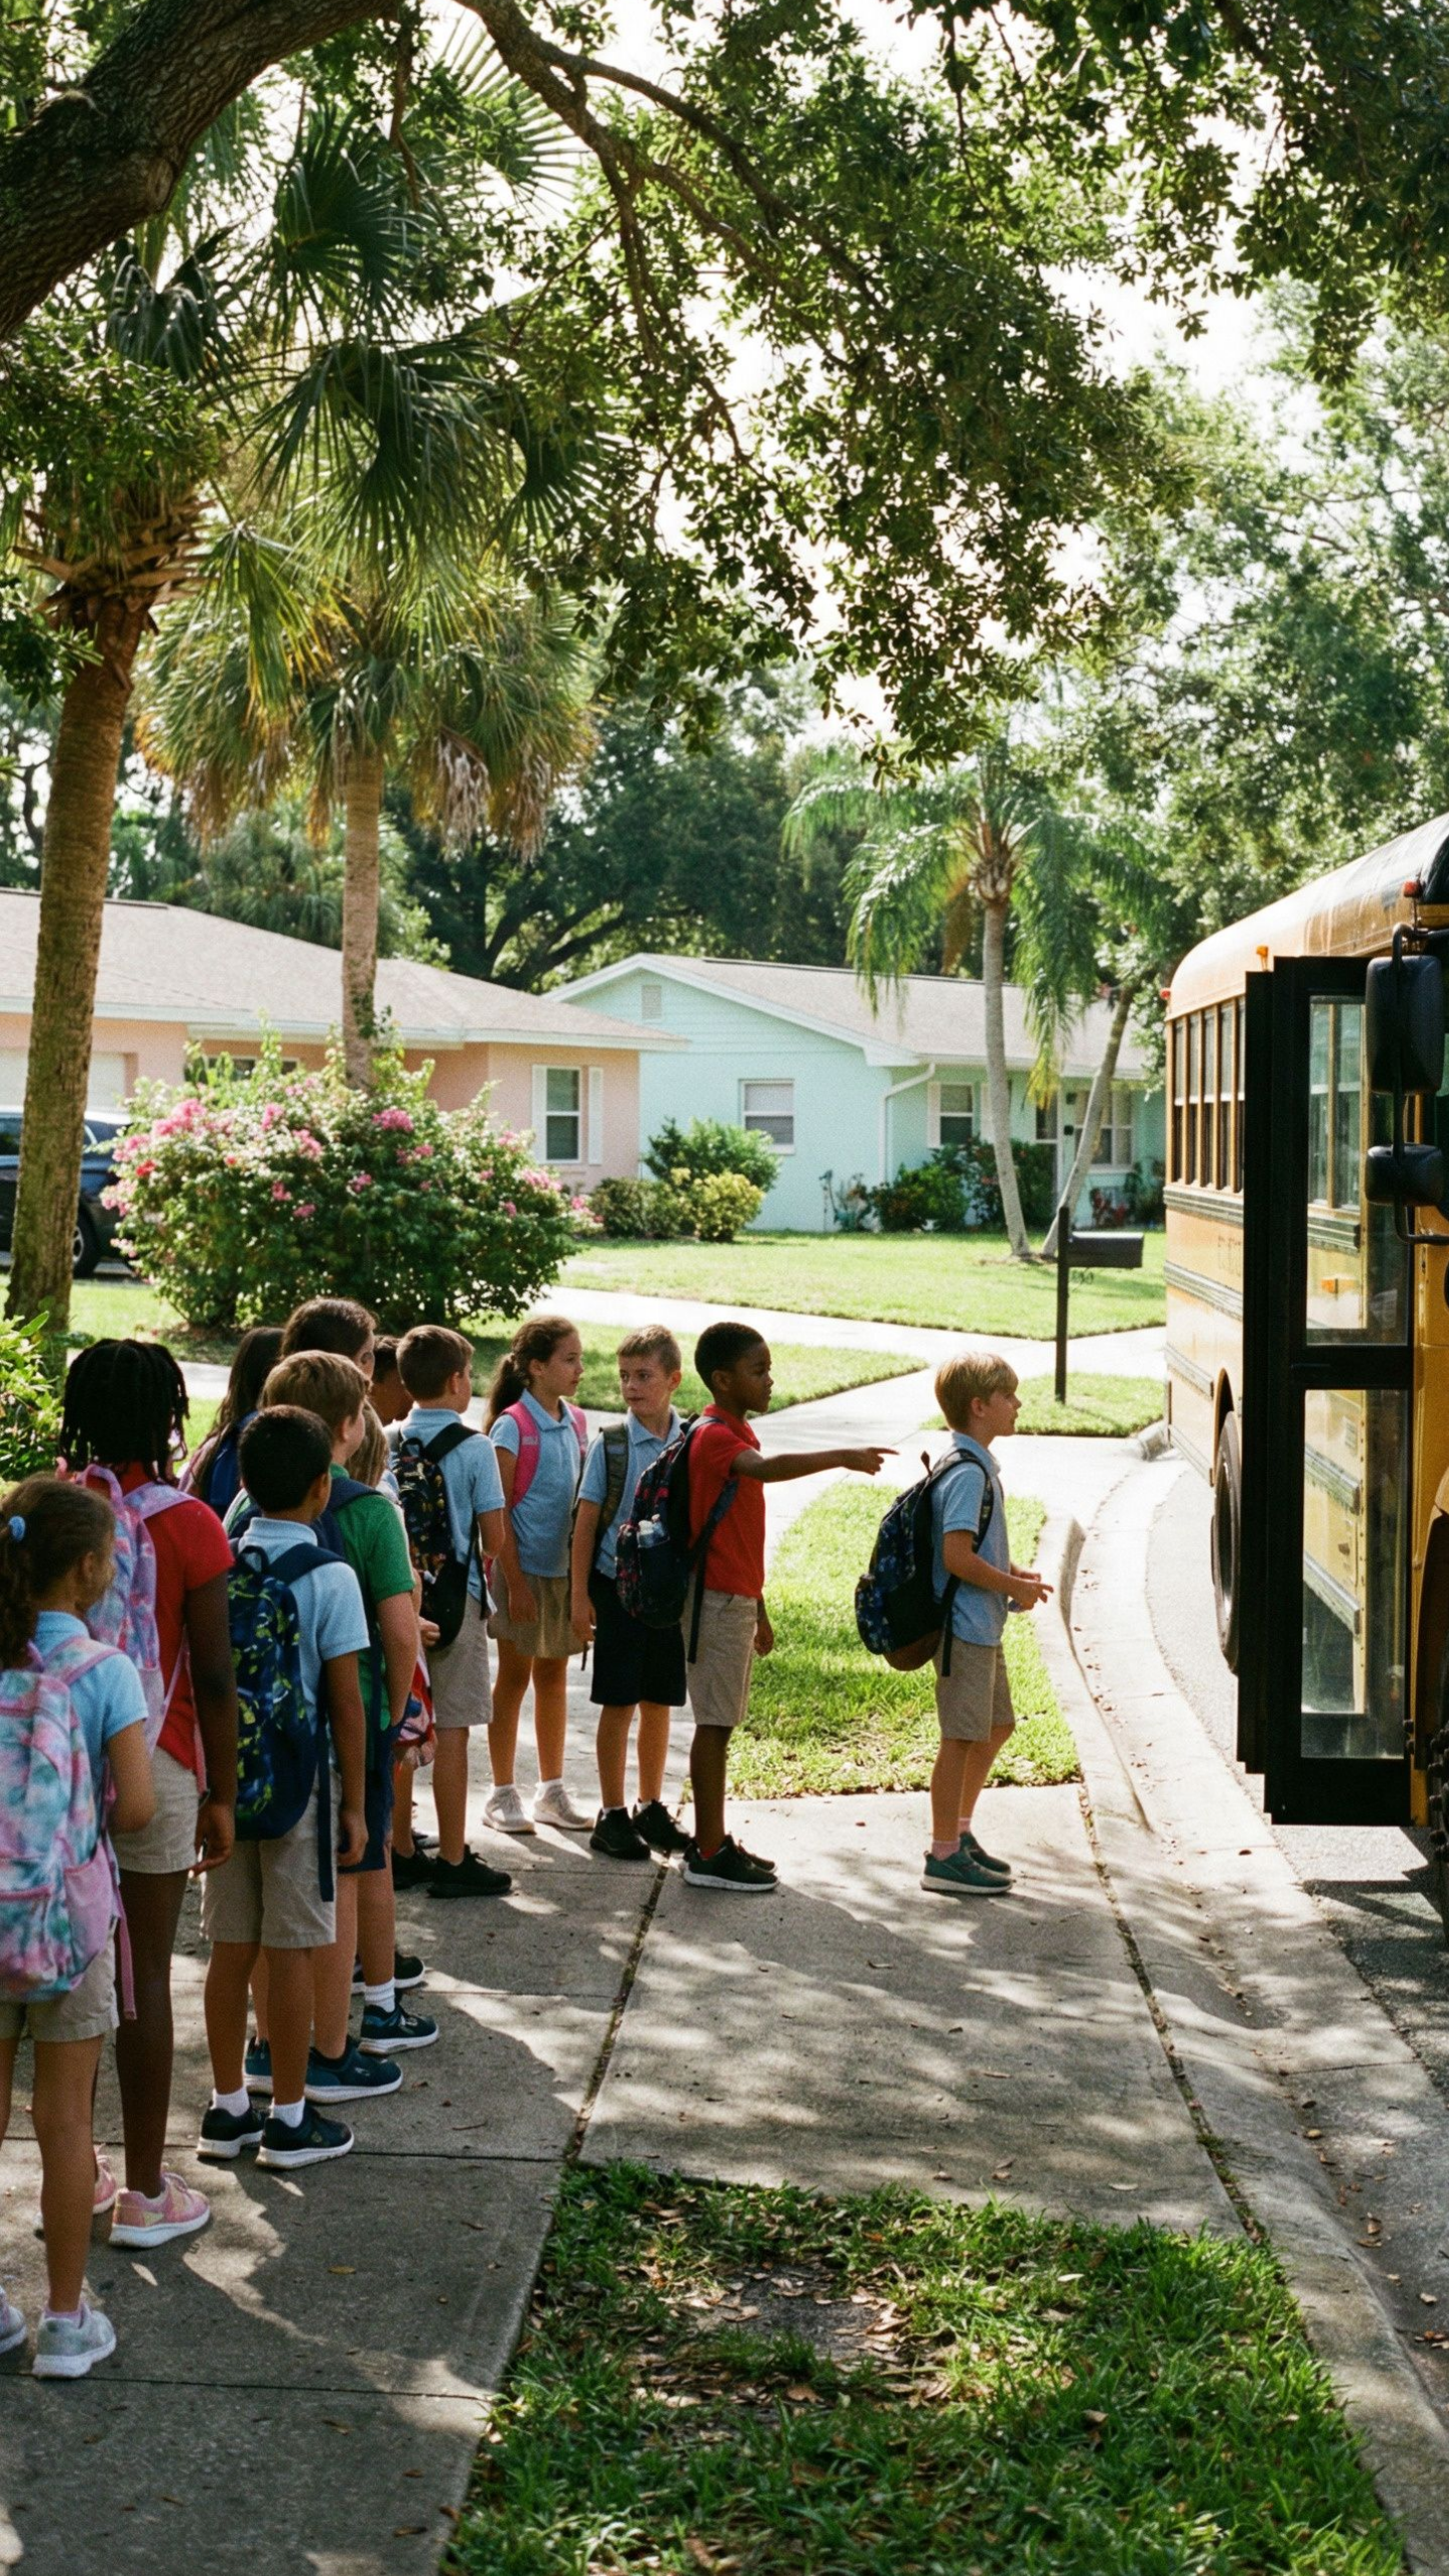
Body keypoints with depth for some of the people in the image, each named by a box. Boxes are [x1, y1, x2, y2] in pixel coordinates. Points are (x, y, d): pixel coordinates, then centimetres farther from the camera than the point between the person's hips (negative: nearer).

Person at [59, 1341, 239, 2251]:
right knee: (146, 1978, 5)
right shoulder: (188, 1524, -12)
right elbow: (214, 1678, -10)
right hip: (155, 1768, -3)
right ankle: (146, 2193, 15)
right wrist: (222, 1794, 0)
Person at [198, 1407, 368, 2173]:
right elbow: (346, 1702, -11)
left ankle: (227, 2109, 22)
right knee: (292, 1952, 5)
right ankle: (289, 2120, 13)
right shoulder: (328, 1577, -12)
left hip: (221, 1779, 5)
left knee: (230, 1949, 12)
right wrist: (354, 1803, -2)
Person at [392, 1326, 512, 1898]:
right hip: (454, 1596, -5)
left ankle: (400, 1852, 18)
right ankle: (453, 1860, 4)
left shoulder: (386, 1442, 3)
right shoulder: (473, 1447, -10)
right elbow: (493, 1537, -8)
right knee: (451, 1730, 0)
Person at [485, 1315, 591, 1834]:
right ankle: (502, 1794, 13)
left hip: (566, 1567, 6)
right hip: (526, 1566, -6)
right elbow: (498, 1510, -13)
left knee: (554, 1675, 13)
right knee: (514, 1676, 3)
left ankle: (551, 1791, 22)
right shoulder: (513, 1425, -12)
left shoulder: (574, 1421, 7)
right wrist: (515, 1582, -15)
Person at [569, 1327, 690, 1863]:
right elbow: (587, 1521, -2)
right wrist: (580, 1596, -5)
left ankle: (650, 1808, 25)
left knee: (659, 1703, 11)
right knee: (619, 1703, 2)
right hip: (618, 1584, -2)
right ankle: (611, 1816, 12)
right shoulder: (609, 1443, -5)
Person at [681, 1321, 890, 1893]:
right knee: (714, 1723, -5)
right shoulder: (713, 1436, -15)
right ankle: (707, 1856, -1)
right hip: (717, 1600, -9)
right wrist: (842, 1457, -41)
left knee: (722, 1722, 12)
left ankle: (713, 1840, 19)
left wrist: (758, 1609, 22)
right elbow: (767, 1468, -38)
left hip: (737, 1599, 9)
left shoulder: (739, 1434, 15)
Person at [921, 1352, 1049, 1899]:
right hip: (965, 1625, -11)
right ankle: (944, 1859, 3)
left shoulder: (978, 1466, 13)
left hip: (983, 1626, 11)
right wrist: (1014, 1587, -15)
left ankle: (960, 1833, 31)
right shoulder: (968, 1474, -19)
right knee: (963, 1738, -4)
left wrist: (1012, 1571, 10)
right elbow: (956, 1556, -25)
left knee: (997, 1726, 20)